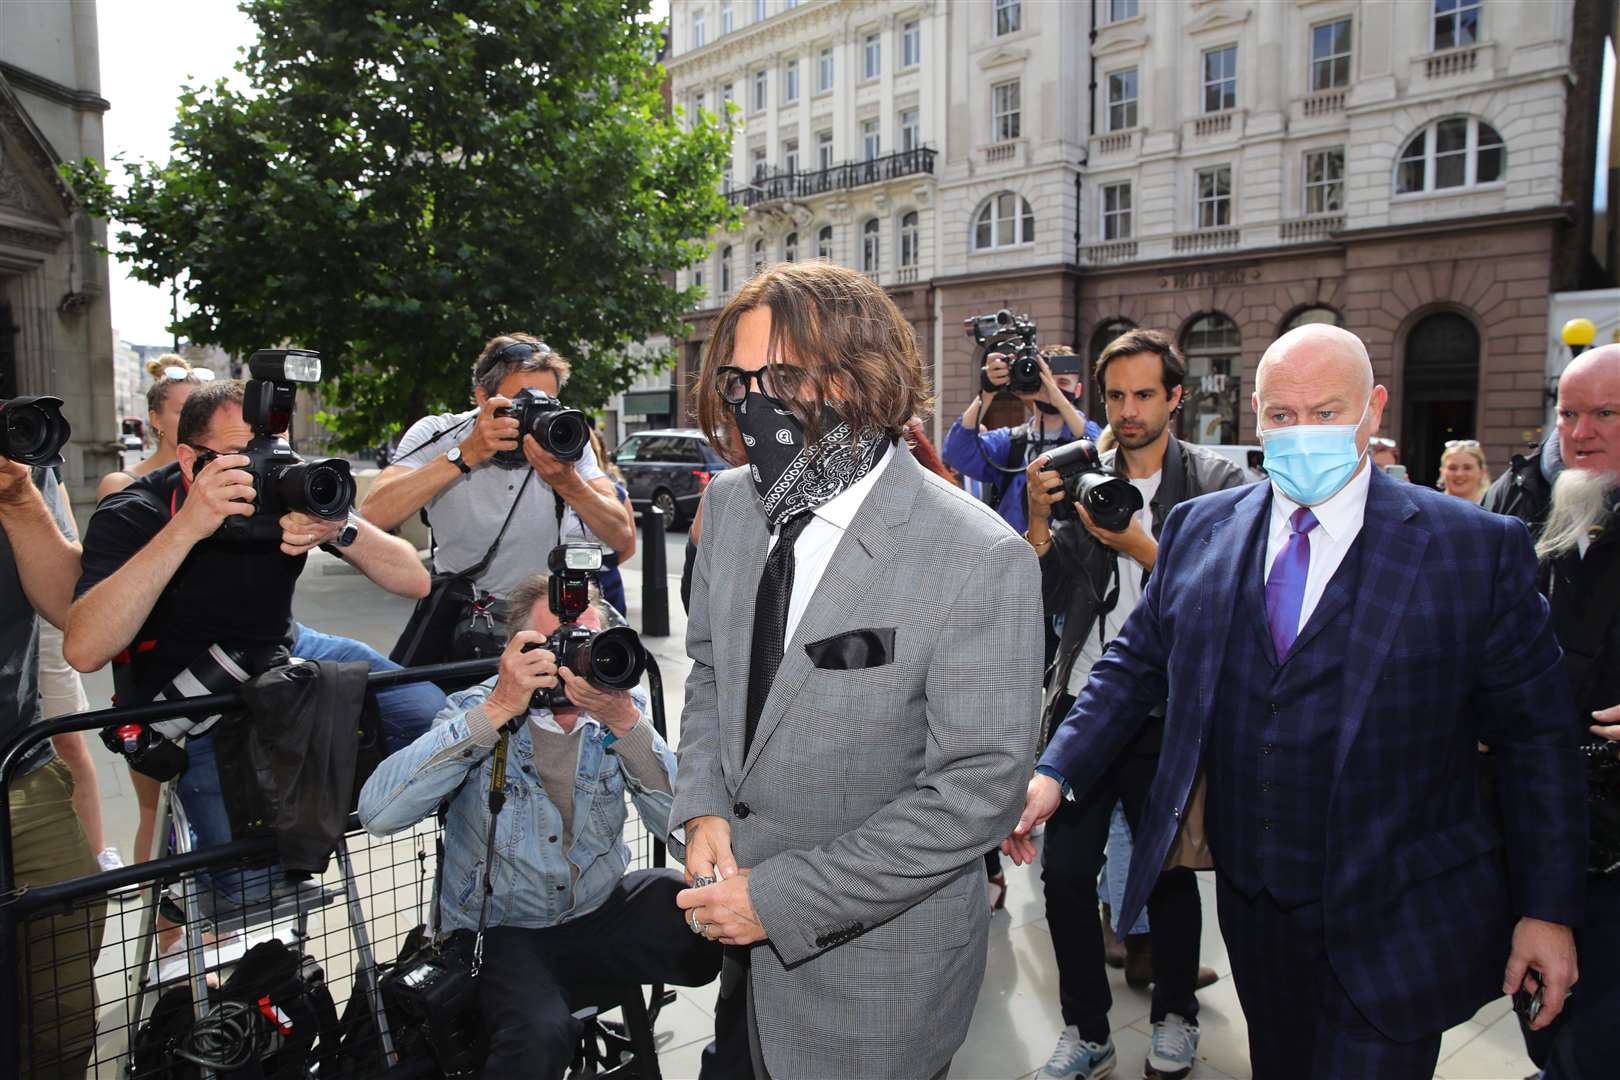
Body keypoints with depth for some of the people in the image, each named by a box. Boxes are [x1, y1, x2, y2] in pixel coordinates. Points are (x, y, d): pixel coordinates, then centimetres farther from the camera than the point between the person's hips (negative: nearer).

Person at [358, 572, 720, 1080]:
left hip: (603, 910, 3)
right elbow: (379, 813, -27)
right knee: (540, 1035, -33)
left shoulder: (624, 706, -3)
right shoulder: (479, 709, -9)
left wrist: (626, 723, -29)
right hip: (502, 931, -2)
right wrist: (498, 709, -30)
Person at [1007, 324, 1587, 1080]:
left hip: (1392, 925, -3)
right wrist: (1058, 772, -8)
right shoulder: (1200, 529, 0)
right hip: (1250, 904, 4)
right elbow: (1136, 663, 4)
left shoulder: (1477, 549, -9)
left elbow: (1536, 735, -5)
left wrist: (1549, 909, -4)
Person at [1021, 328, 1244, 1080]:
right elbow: (1052, 595, 1)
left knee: (1167, 874, 13)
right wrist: (1038, 519, -14)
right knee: (1063, 871, 5)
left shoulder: (1214, 482, -3)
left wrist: (1140, 544, -20)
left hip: (1166, 717, -2)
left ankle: (1175, 1017, 37)